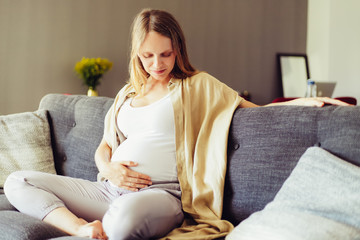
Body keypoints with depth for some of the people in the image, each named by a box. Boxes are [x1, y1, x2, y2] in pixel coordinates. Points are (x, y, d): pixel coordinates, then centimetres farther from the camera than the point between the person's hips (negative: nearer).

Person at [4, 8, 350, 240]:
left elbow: (256, 110, 9)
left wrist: (299, 101, -9)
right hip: (111, 188, 7)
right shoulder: (127, 93, 24)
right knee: (18, 182, -8)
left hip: (162, 192, -6)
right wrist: (109, 168, 0)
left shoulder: (198, 86, 10)